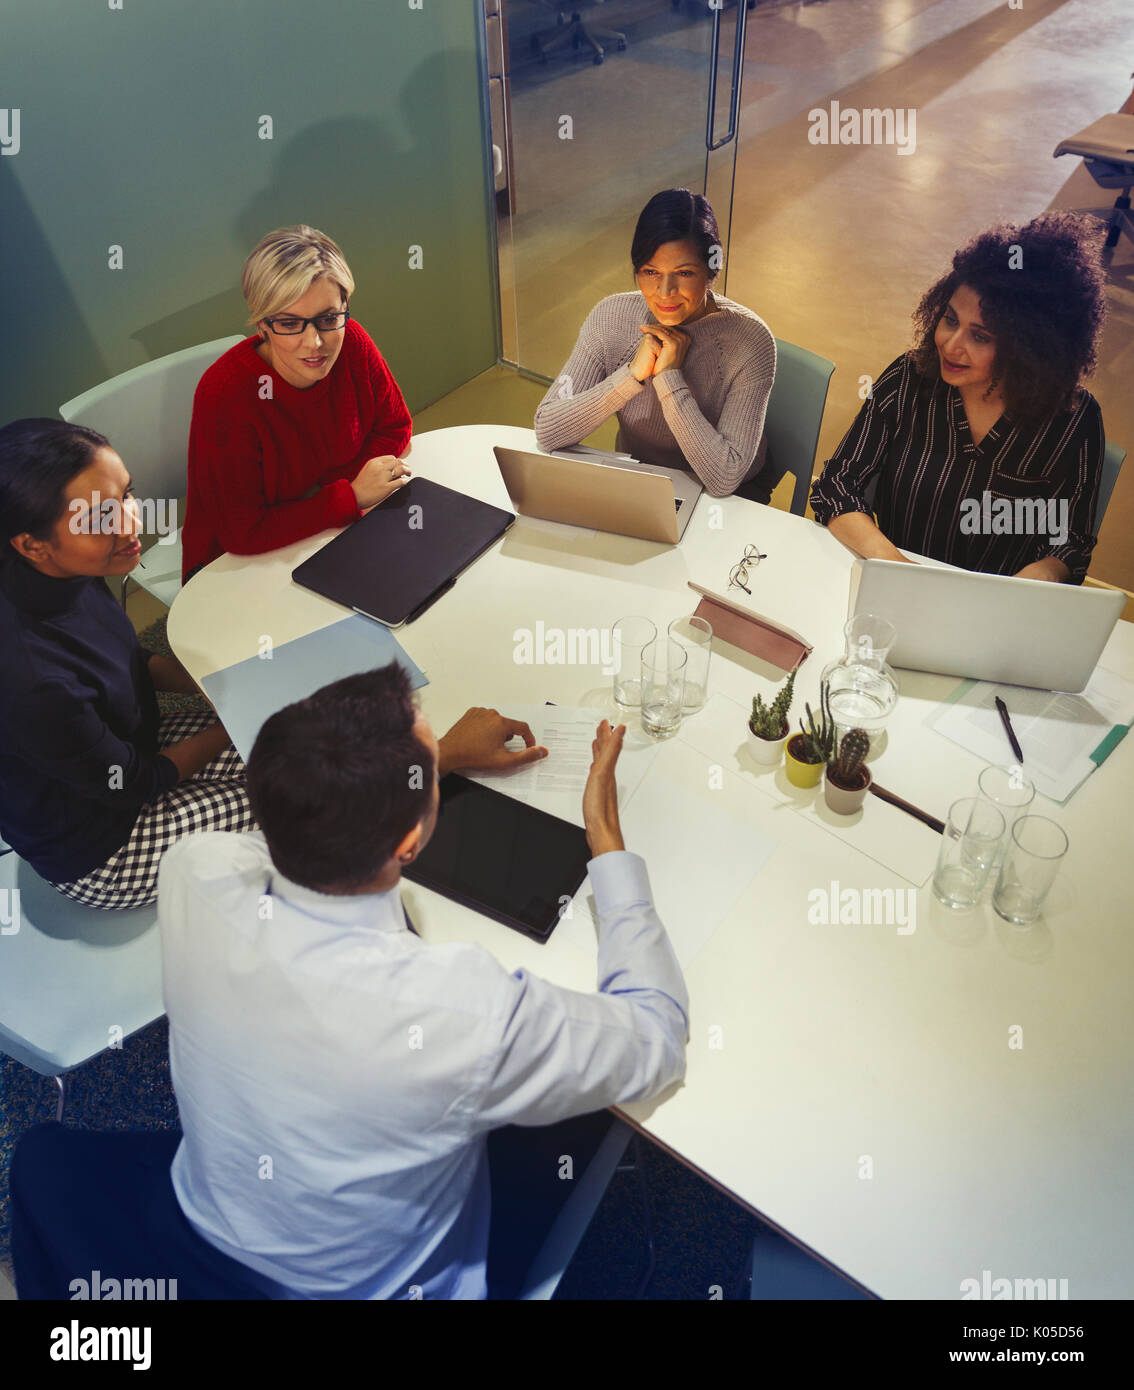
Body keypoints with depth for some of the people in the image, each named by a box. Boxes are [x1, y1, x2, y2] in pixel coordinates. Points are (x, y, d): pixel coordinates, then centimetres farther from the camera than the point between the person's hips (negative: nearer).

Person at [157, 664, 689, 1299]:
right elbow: (657, 1040, -23)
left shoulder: (194, 872, -29)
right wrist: (607, 835, -17)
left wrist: (439, 753, 2)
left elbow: (298, 812, -3)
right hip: (378, 1278, -4)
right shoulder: (471, 1014, -43)